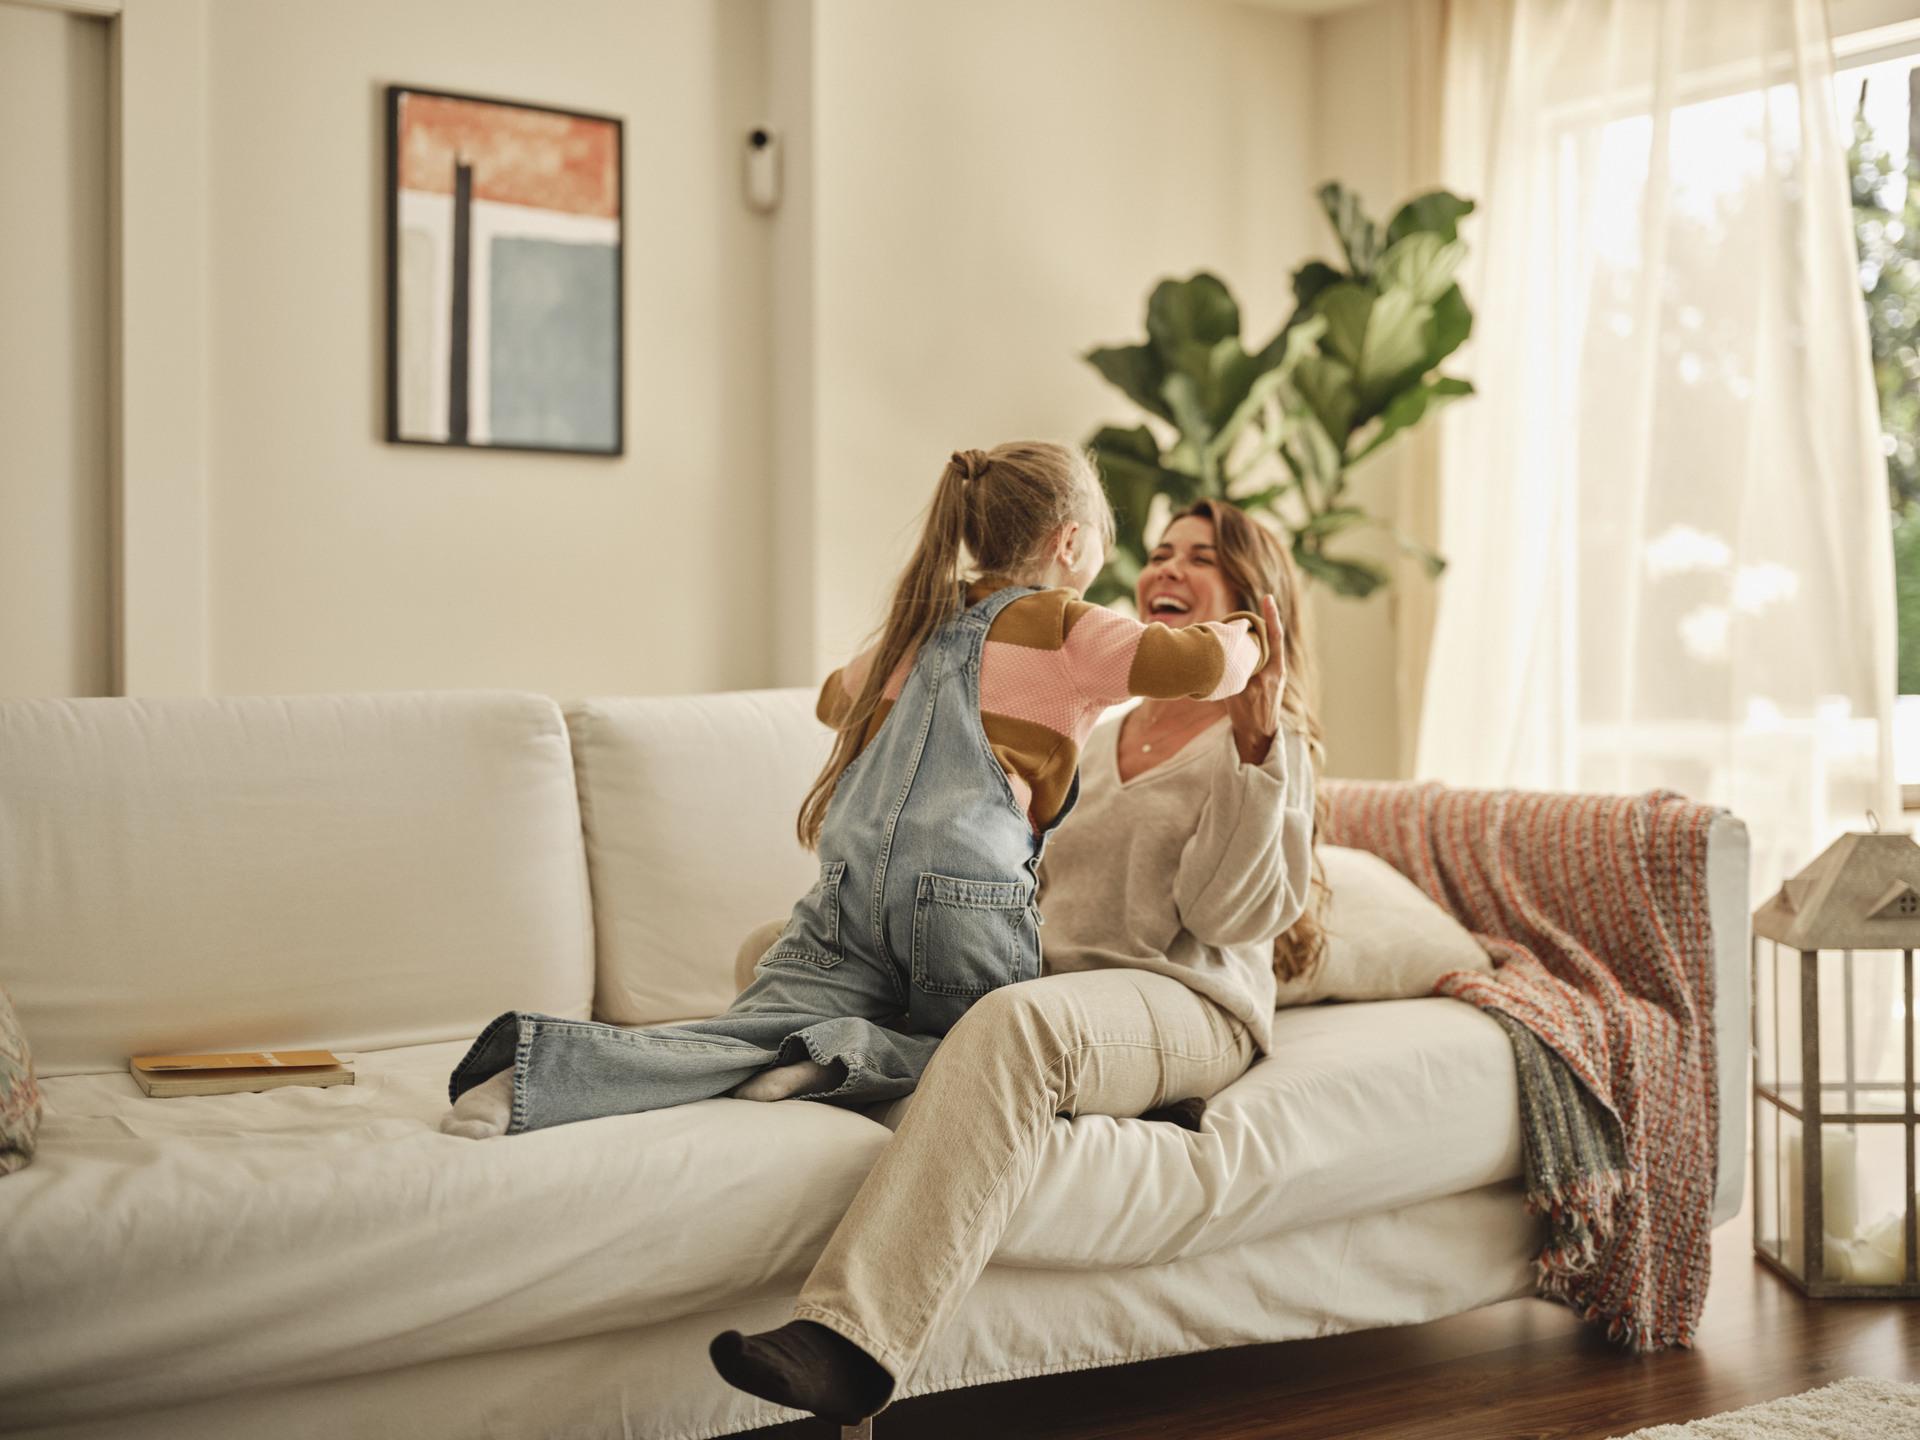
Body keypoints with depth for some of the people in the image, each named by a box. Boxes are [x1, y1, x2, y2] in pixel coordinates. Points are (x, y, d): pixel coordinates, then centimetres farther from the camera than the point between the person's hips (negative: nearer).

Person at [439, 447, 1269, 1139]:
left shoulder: (928, 621, 26)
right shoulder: (1065, 629, 7)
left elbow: (838, 697, 44)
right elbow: (1197, 668, -7)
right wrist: (1244, 638, 16)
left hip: (853, 886, 5)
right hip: (967, 899, -5)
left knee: (749, 1038, -5)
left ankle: (545, 1059, -28)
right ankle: (852, 1056, -14)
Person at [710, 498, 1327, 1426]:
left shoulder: (1269, 745, 3)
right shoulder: (1104, 738, 25)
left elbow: (1227, 914, -11)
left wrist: (1255, 745, -18)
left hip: (1183, 1003, -8)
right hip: (1054, 976, 8)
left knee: (1019, 1022, -44)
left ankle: (850, 1340, -52)